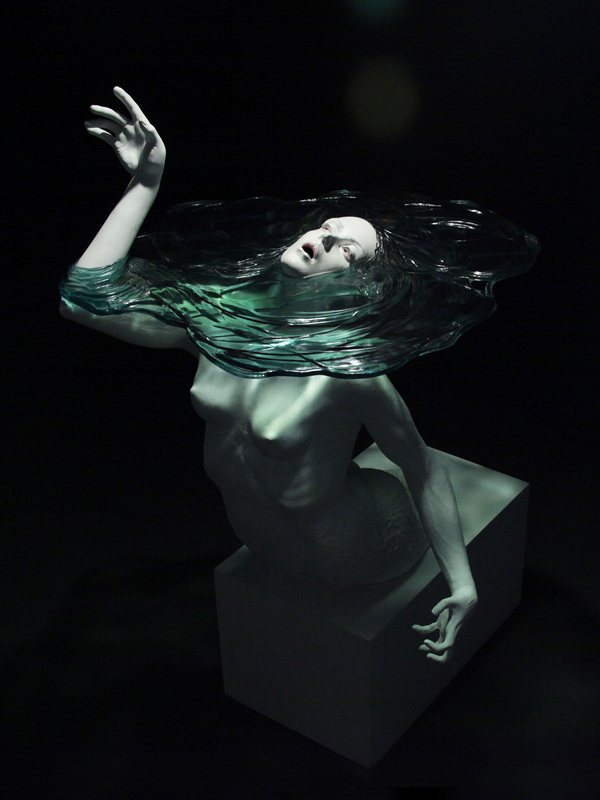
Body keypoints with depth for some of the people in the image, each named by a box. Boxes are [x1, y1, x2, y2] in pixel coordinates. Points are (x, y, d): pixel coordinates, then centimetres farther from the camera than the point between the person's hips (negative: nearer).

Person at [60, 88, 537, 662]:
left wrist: (463, 588, -19)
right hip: (252, 535, 3)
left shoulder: (346, 366, -32)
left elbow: (422, 470, -21)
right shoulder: (219, 320, -17)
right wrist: (145, 183, -24)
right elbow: (85, 295, -21)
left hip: (341, 556, -2)